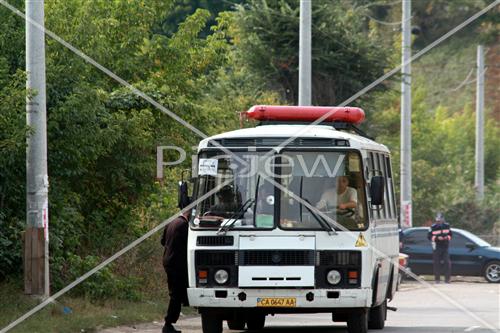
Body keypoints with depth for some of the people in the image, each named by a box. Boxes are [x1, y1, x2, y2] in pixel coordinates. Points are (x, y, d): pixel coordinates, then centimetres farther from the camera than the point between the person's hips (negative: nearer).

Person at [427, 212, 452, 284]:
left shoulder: (447, 226, 8)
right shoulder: (433, 227, -1)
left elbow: (450, 234, 16)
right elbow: (429, 236, -3)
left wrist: (447, 237, -6)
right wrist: (437, 238, -17)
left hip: (445, 248, 2)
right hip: (436, 248, -2)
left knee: (447, 263, -6)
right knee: (437, 264, 0)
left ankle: (447, 279, -1)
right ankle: (437, 279, 8)